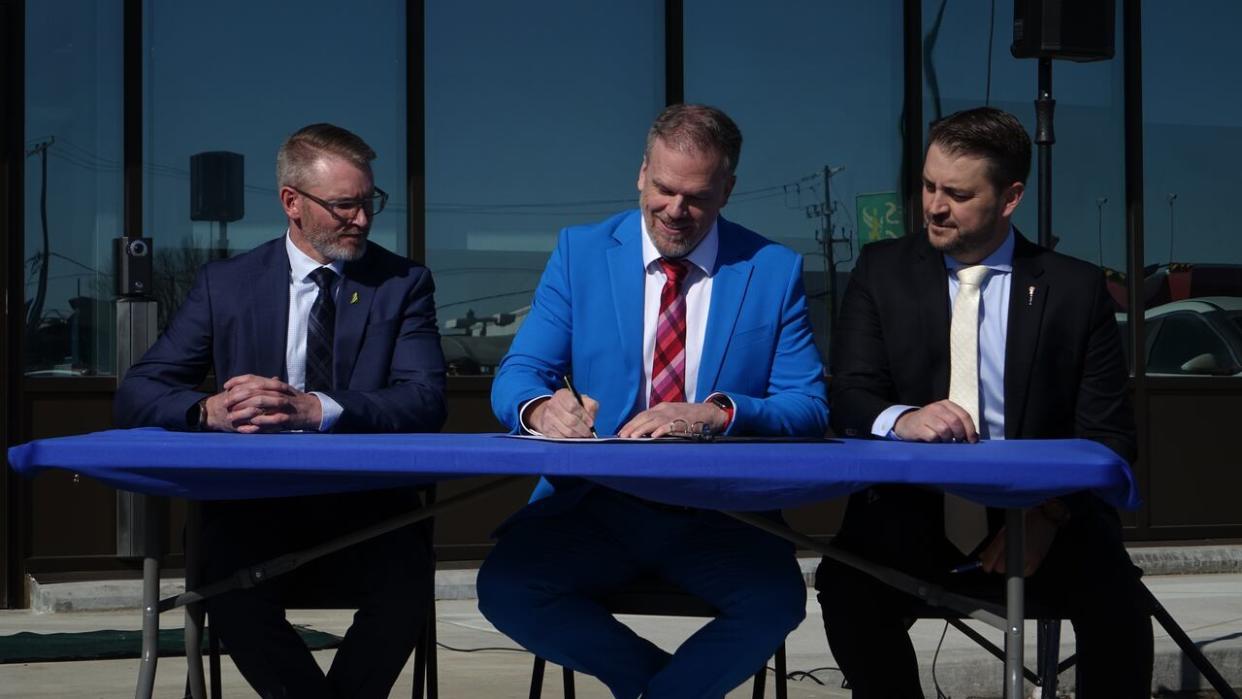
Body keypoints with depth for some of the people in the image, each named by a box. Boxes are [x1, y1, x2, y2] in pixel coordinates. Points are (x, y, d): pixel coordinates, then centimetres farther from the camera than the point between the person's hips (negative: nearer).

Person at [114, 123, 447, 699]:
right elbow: (137, 394, 6)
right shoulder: (225, 285, 11)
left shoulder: (403, 284, 9)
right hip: (256, 509, 0)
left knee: (405, 584, -32)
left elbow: (425, 402, -6)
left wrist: (315, 409, -23)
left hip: (364, 510, 0)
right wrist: (208, 411, -18)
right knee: (233, 593, -32)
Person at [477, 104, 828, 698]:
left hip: (717, 512, -1)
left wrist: (715, 414, -22)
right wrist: (542, 408, -23)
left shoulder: (775, 271, 4)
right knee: (504, 588, -26)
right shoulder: (580, 253, 7)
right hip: (592, 504, 1)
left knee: (776, 599, -31)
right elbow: (516, 375, 3)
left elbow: (809, 406, -2)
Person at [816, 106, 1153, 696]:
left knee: (1116, 598, -30)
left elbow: (1108, 433, 3)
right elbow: (847, 398, 2)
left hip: (1040, 517, -1)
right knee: (848, 590, -30)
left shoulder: (1075, 288, 5)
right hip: (914, 513, 1)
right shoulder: (882, 271, 8)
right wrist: (899, 420, -23)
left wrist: (1051, 513, -16)